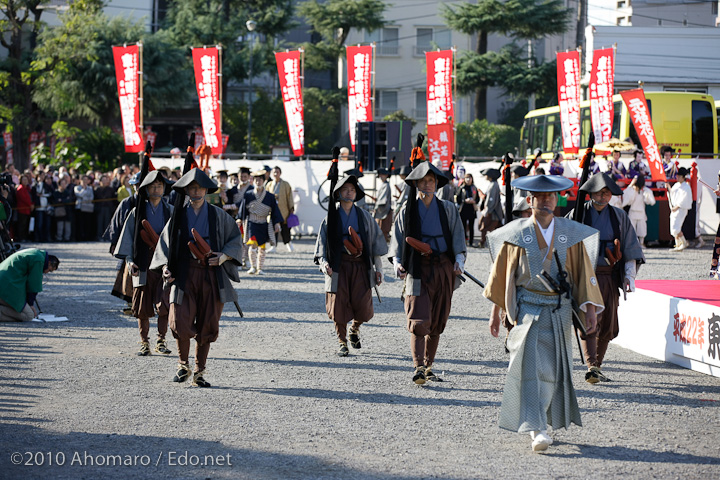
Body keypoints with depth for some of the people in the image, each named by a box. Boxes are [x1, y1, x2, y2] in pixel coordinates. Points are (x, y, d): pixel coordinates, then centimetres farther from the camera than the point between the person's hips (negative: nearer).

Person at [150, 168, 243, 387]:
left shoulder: (218, 215, 8)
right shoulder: (178, 215, 8)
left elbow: (236, 239, 10)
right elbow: (165, 243, 9)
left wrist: (224, 256, -8)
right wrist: (165, 266, -7)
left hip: (211, 275, 0)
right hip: (184, 274, 0)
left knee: (207, 326, 1)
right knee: (180, 323, -12)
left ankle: (199, 373, 13)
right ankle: (183, 365, 12)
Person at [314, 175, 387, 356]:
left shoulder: (364, 217, 10)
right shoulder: (331, 217, 7)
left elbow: (376, 241, 12)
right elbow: (322, 243, 5)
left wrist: (378, 268, 7)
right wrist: (323, 262, -13)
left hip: (360, 266, 1)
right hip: (338, 266, -1)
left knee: (363, 307, -7)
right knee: (339, 306, -4)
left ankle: (355, 328, 26)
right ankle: (342, 343, 13)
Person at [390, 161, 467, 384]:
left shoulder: (448, 209, 9)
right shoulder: (407, 211, 6)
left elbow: (458, 239, 7)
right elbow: (398, 241, 6)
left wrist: (459, 260, -10)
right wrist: (397, 263, -11)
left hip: (443, 269, 2)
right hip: (417, 270, -2)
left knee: (437, 323, 6)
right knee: (418, 321, -14)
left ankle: (428, 366, 17)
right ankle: (418, 367, -19)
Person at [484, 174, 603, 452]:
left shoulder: (571, 234, 4)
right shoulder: (516, 234, 0)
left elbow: (584, 272, 7)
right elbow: (501, 273, 6)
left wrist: (590, 308, 0)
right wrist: (495, 311, 4)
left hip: (560, 310, 3)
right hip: (527, 309, -3)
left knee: (555, 368, 8)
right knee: (531, 365, -14)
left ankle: (546, 419, 30)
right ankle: (536, 429, -17)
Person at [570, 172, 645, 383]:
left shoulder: (619, 216, 10)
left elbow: (630, 247, 11)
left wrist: (630, 275, 1)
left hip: (609, 276, 3)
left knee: (608, 324, 5)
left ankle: (598, 365, 21)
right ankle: (591, 367, -23)